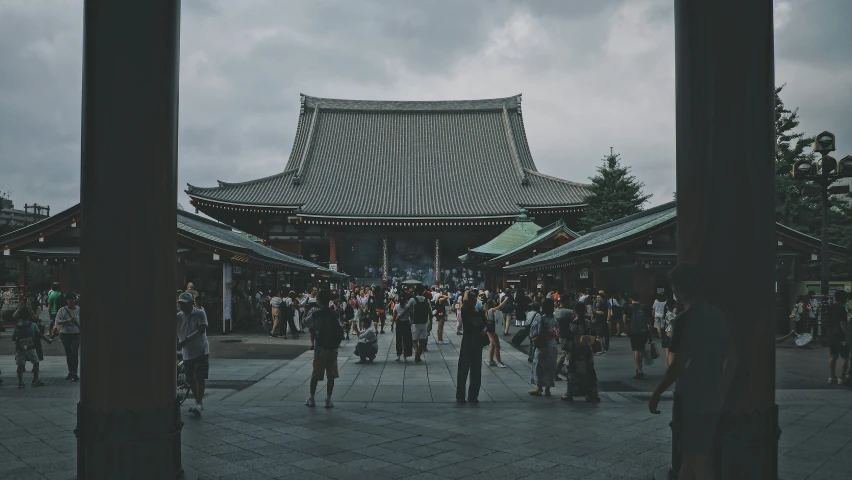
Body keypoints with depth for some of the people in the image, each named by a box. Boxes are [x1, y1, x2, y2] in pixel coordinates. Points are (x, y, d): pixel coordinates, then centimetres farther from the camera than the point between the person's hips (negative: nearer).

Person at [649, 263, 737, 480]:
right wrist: (722, 393, 20)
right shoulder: (717, 316, 7)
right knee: (691, 455, 19)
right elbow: (731, 359, 12)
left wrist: (657, 394, -9)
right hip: (711, 399, 7)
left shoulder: (686, 318, -17)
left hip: (691, 399, -7)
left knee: (699, 461, 2)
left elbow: (678, 365, -20)